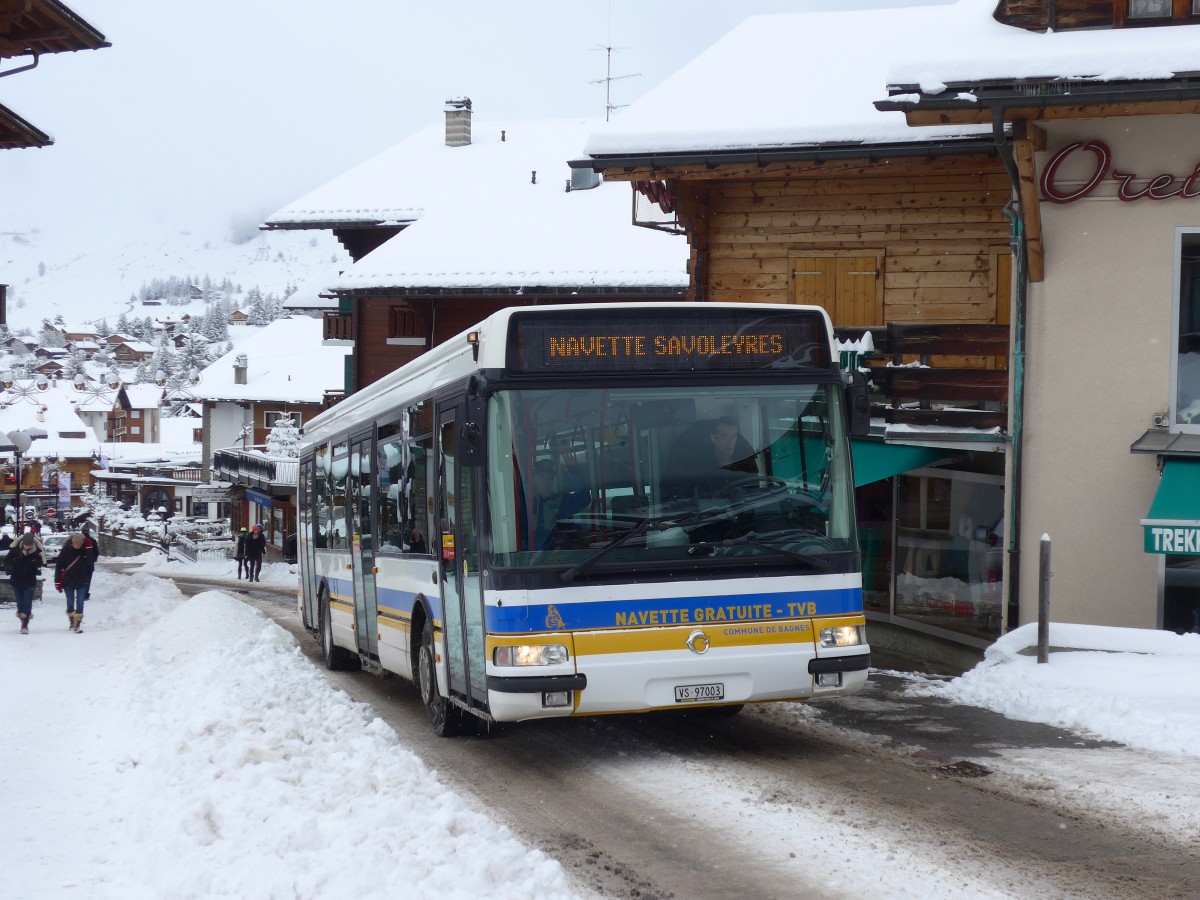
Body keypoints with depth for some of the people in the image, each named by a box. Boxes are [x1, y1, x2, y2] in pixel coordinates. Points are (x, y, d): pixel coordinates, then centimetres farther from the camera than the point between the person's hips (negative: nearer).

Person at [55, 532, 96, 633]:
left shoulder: (86, 550, -9)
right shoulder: (65, 551, -10)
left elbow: (90, 566, -3)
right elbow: (58, 566, -6)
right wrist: (58, 582, -6)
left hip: (82, 582, 0)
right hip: (68, 582, 0)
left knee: (80, 603, -6)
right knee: (70, 603, 9)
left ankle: (77, 625, -5)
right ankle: (72, 622, 26)